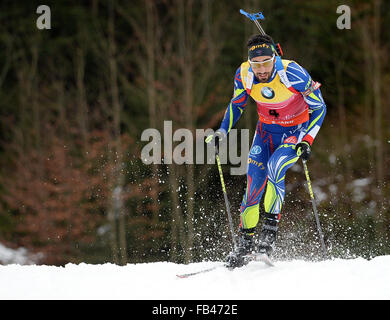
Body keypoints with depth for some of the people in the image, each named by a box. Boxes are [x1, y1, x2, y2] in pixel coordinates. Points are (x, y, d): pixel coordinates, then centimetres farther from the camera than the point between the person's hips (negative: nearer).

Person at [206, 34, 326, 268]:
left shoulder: (292, 73, -27)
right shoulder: (244, 74, -16)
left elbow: (319, 107, -17)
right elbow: (237, 104, 6)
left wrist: (307, 141, -26)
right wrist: (223, 131, -7)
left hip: (296, 131, -4)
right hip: (266, 130, 4)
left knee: (274, 167, -29)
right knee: (255, 179, -9)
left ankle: (270, 231, -24)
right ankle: (246, 241, 3)